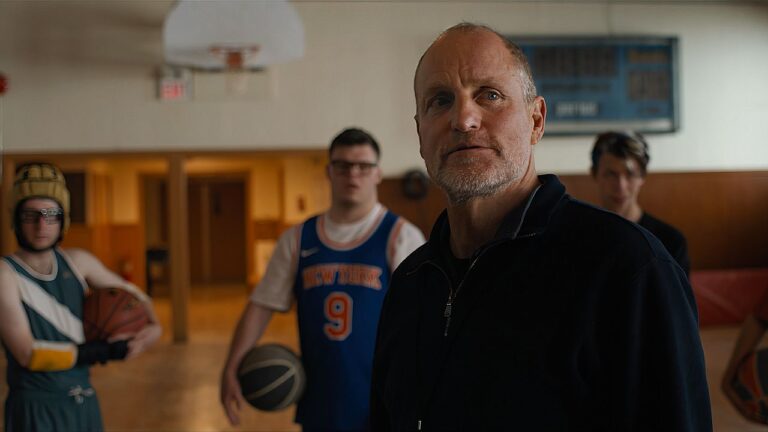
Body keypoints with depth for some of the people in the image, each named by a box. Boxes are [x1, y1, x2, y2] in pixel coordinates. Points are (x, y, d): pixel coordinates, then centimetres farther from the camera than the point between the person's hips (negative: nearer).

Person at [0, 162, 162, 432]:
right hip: (36, 409, -5)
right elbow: (29, 354, -19)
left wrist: (152, 325, -4)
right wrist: (105, 351, -17)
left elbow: (132, 294, 15)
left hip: (85, 403, 5)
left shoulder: (77, 262, 1)